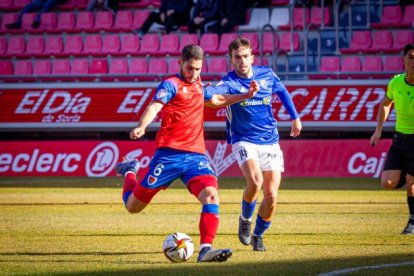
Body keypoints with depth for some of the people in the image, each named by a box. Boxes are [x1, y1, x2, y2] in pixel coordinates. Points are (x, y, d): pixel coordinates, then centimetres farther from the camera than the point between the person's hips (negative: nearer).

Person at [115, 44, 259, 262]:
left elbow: (216, 101, 39)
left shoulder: (198, 85, 18)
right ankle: (129, 171, 37)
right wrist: (141, 128, -43)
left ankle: (205, 249, -27)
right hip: (169, 154, -5)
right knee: (133, 206, 5)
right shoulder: (171, 85, -5)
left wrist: (247, 95, 29)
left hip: (195, 156, 5)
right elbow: (155, 106, -24)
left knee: (211, 195, -23)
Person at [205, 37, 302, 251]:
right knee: (255, 181, -28)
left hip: (270, 142, 4)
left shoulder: (266, 75, 1)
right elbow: (213, 92, -33)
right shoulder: (229, 82, -11)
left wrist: (295, 117, 29)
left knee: (271, 196, -2)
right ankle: (245, 219, 1)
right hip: (244, 141, -4)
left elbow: (282, 92, 22)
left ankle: (257, 235, 22)